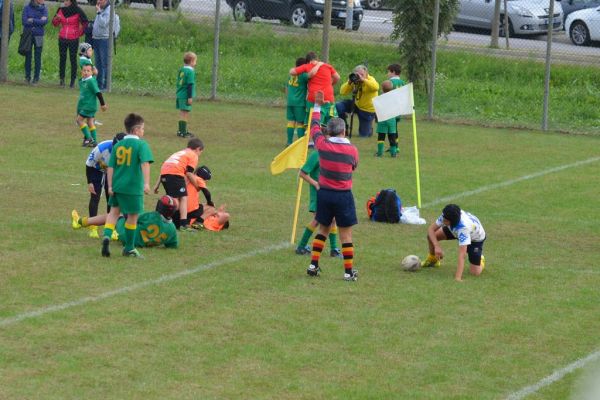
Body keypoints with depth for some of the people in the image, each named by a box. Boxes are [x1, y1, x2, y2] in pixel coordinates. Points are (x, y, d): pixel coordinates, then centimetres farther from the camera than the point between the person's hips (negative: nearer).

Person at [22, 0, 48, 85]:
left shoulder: (43, 9, 1)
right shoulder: (27, 8, 0)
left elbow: (45, 21, -11)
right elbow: (25, 21, -9)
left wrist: (32, 20, -14)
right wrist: (38, 21, -11)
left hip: (38, 36, 0)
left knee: (38, 58, 1)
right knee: (28, 56, 4)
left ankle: (36, 78, 7)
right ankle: (27, 77, 13)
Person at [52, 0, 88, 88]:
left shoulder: (77, 11, -8)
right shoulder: (61, 10, 4)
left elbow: (85, 23, 0)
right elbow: (55, 23, 11)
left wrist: (80, 33, 4)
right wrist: (57, 18, -9)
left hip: (73, 40, -3)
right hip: (62, 39, 3)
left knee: (73, 59, 1)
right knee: (62, 59, 2)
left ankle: (73, 80, 6)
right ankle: (62, 79, 6)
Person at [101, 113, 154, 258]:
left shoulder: (118, 145, 7)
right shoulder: (141, 145, -7)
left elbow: (110, 167, 5)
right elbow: (145, 163, -21)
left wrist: (110, 186, 8)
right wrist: (146, 183, -27)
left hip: (117, 186, 4)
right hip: (134, 186, -4)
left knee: (114, 211, 15)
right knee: (133, 216, 9)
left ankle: (107, 235, -12)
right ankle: (129, 248, 18)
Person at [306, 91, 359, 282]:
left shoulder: (322, 144, -6)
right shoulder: (352, 150, -11)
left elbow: (314, 126, 11)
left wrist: (317, 106, 25)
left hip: (324, 193, 3)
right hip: (343, 195, -3)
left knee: (323, 229, 18)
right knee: (346, 233, 3)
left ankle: (313, 265, 16)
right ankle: (349, 271, 4)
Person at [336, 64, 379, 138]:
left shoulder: (370, 80, -21)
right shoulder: (354, 81, -9)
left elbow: (376, 87, -45)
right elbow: (342, 92, -13)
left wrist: (363, 80, -45)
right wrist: (349, 82, -29)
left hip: (368, 110, -4)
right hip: (357, 104, 4)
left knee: (363, 135, -2)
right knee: (338, 106, -18)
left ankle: (369, 129, 37)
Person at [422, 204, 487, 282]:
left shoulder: (463, 227, -47)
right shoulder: (446, 216, -33)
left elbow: (461, 255, -50)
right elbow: (431, 229, -21)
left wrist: (458, 278, -55)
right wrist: (436, 246, -38)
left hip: (476, 238, -5)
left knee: (475, 272, -17)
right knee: (431, 235, -13)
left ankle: (480, 260, 20)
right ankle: (433, 259, 17)